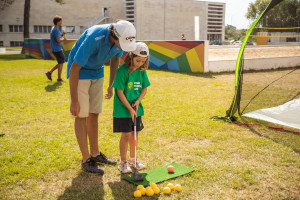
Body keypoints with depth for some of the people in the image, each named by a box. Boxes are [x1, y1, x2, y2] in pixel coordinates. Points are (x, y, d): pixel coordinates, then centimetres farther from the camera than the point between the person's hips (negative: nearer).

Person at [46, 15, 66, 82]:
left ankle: (50, 72, 16)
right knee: (61, 63, 0)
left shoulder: (53, 29, 13)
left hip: (55, 49, 10)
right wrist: (63, 39, -5)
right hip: (57, 49, -10)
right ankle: (59, 78, 8)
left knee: (60, 63, 17)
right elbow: (58, 40, -24)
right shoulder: (56, 30, -17)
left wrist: (61, 35, 7)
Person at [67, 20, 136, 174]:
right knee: (81, 115, -6)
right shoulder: (94, 39, -36)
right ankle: (86, 160, 3)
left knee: (94, 114, 10)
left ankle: (95, 154, 21)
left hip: (97, 73, 6)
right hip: (79, 72, -6)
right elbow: (74, 69, -29)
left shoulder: (120, 40, -16)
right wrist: (74, 100, -25)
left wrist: (111, 85, 10)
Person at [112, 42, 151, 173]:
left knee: (135, 134, 13)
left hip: (136, 108, 6)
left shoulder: (142, 71, 1)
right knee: (126, 134, -4)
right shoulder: (122, 71, -17)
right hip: (123, 109, -5)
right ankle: (123, 162, 11)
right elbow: (120, 92, -16)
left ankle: (132, 159, 30)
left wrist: (138, 100, -10)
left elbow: (144, 88, 8)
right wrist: (130, 109, -17)